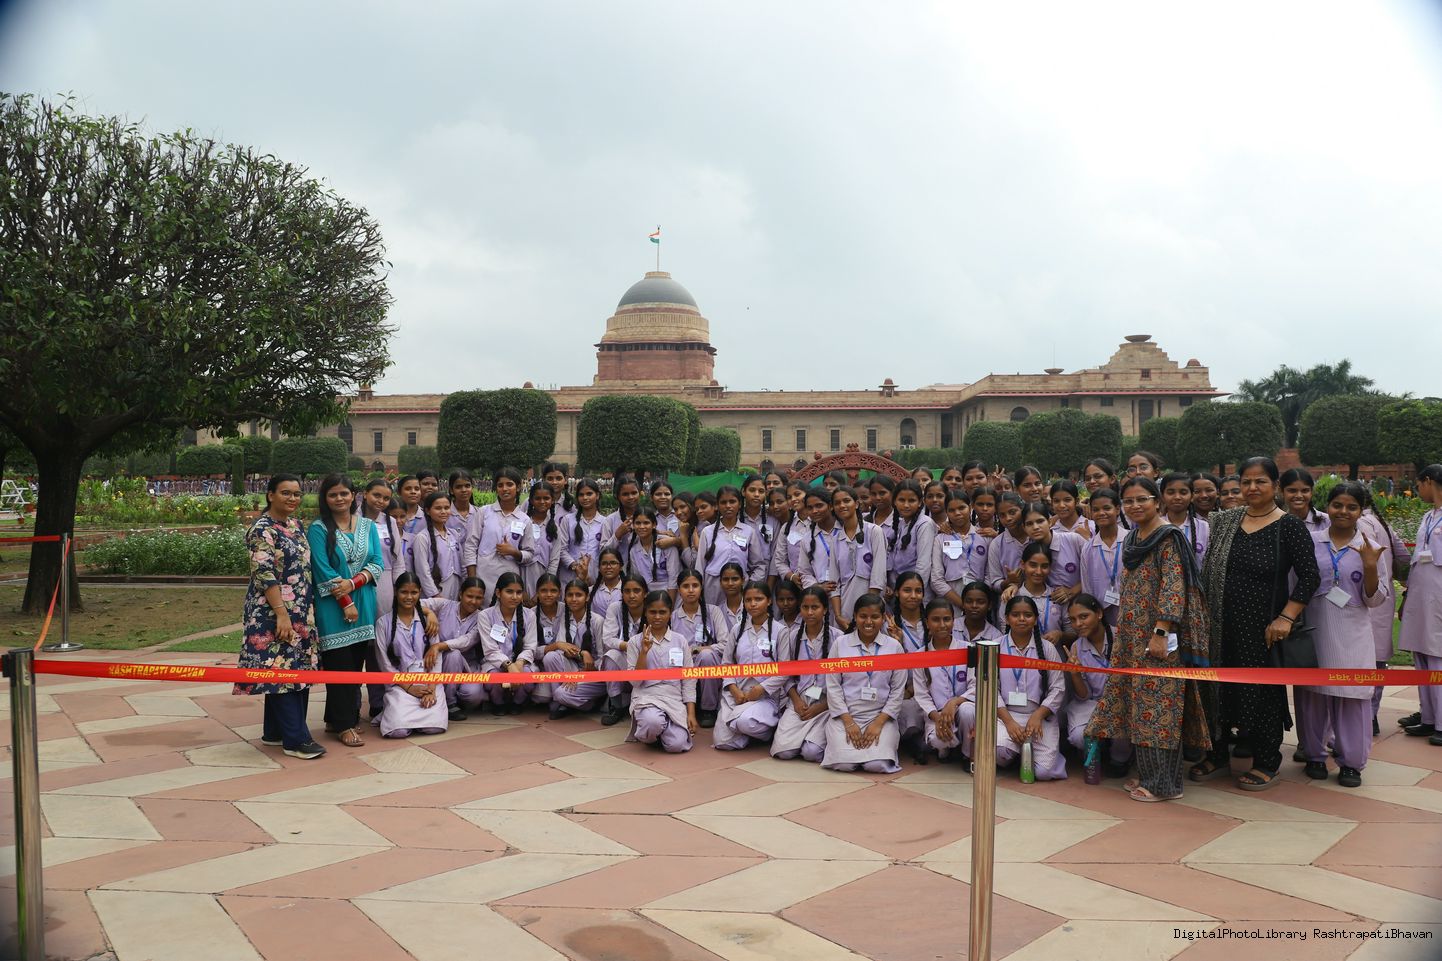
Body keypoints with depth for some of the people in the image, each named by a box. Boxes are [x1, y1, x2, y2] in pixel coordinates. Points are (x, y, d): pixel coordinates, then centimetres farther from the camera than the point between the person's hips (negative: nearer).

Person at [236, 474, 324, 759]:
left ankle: (275, 731, 21)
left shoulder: (295, 524, 13)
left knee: (298, 670, 10)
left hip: (300, 612, 9)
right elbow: (265, 576, -18)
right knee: (283, 670, -7)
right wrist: (282, 615, -22)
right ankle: (296, 738, -4)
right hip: (274, 612, -9)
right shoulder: (262, 530, -12)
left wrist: (306, 610, 16)